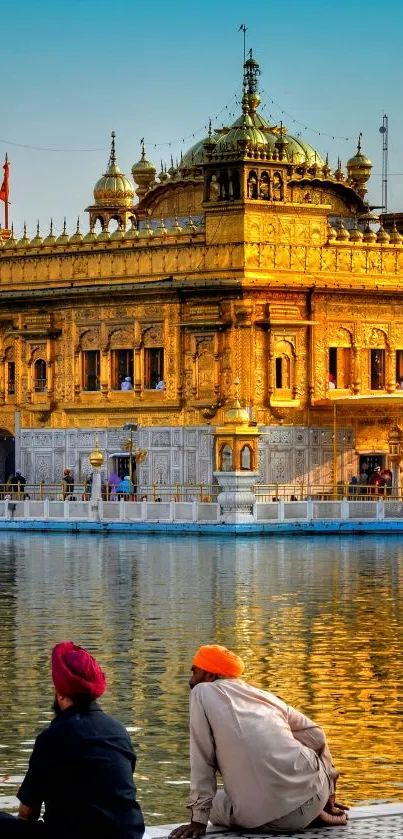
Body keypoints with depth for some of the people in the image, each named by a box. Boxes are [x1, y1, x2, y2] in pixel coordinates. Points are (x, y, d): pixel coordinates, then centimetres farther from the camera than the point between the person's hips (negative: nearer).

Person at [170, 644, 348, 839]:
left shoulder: (203, 692, 7)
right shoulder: (264, 696, 19)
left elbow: (201, 761, 2)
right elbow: (316, 736, 21)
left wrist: (199, 820, 4)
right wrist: (328, 791, 31)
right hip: (311, 797, 5)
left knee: (216, 803, 30)